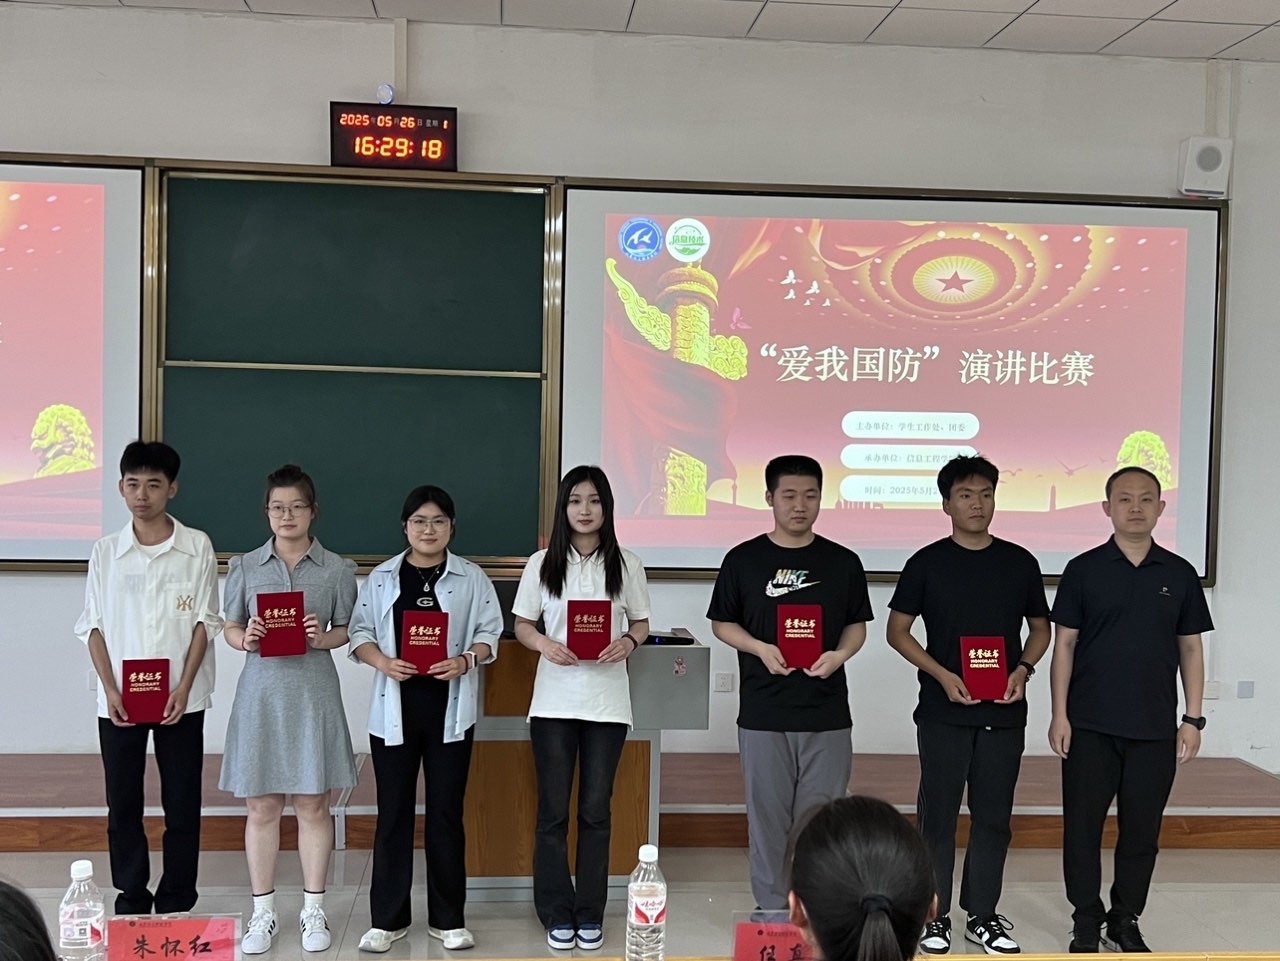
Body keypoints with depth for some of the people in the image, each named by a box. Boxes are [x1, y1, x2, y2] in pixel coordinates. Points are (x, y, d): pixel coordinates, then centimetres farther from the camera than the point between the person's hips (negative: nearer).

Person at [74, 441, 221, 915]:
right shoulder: (106, 551, 4)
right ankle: (131, 900, 20)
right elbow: (94, 626, 4)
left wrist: (183, 688, -10)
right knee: (123, 804, 7)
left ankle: (176, 903, 16)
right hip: (118, 698, 2)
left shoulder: (197, 547, -1)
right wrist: (111, 691, -7)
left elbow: (205, 621, -2)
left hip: (180, 697, -1)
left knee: (182, 803, 4)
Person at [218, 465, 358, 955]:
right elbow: (230, 626, 9)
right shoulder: (246, 566, 6)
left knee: (313, 804, 5)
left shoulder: (337, 569, 3)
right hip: (261, 691, 1)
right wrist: (245, 639, -13)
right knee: (261, 806, 6)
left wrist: (323, 638, -15)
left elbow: (348, 631, 5)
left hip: (313, 692, -1)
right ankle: (263, 912, 19)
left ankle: (313, 910, 18)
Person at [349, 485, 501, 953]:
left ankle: (448, 919, 17)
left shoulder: (472, 578, 4)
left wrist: (465, 660, -18)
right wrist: (383, 661, -15)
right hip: (395, 709, 1)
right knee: (393, 813, 6)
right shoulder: (381, 578, 6)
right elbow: (359, 633, 4)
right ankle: (387, 919, 17)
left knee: (446, 813, 5)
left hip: (450, 710, -1)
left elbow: (488, 632, 1)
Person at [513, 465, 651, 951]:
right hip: (554, 701, 0)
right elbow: (522, 625, 4)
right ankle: (557, 913, 17)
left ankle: (590, 914, 19)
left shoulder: (626, 564, 3)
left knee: (596, 810, 6)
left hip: (607, 701, 0)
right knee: (553, 811, 5)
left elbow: (641, 623, 8)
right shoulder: (542, 564, 1)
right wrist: (545, 644, -16)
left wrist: (628, 643, -14)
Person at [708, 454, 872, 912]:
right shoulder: (743, 559, 2)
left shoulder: (843, 562, 5)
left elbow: (857, 625, 11)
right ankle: (772, 914, 19)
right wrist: (760, 649, -12)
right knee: (768, 817, 6)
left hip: (827, 714, 1)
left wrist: (839, 654, -10)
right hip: (763, 713, -1)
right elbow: (722, 623, 6)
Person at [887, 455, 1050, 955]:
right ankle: (934, 915, 16)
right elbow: (897, 631, 1)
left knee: (993, 816, 8)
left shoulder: (1020, 562, 6)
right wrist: (942, 675, -11)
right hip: (943, 710, -2)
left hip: (1005, 712, 2)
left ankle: (983, 915, 21)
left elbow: (1040, 627, 15)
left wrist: (1023, 669, -5)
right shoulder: (927, 562, -1)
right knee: (938, 814, 3)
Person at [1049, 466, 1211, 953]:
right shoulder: (1083, 570, 0)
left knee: (1142, 829, 9)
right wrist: (1059, 714, -5)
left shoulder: (1179, 574, 5)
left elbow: (1190, 649, 8)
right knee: (1083, 825, 4)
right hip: (1090, 726, -1)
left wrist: (1193, 718, 2)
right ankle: (1087, 920, 19)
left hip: (1155, 729, 2)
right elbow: (1064, 644, 0)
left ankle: (1126, 920, 25)